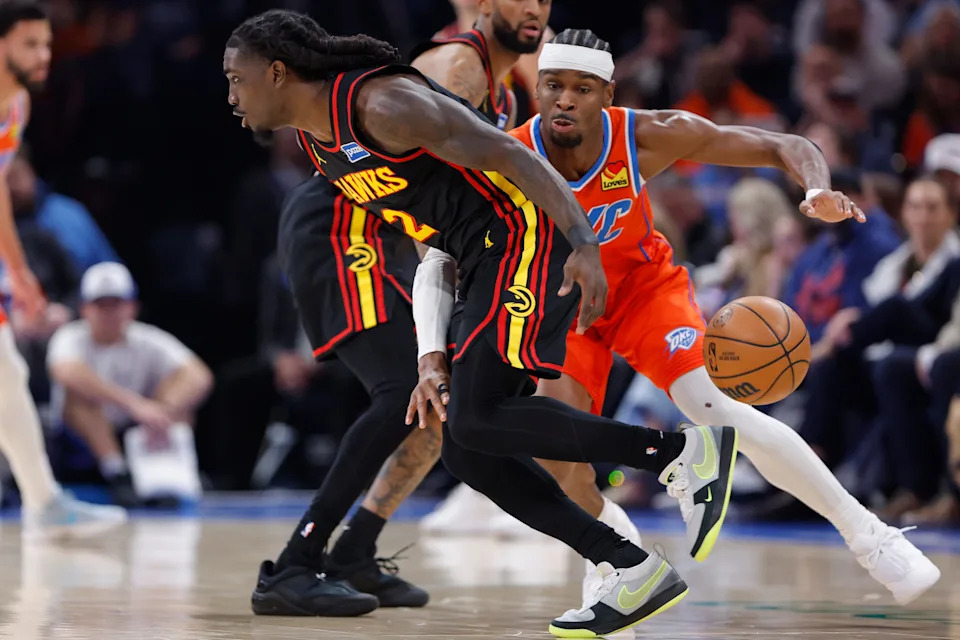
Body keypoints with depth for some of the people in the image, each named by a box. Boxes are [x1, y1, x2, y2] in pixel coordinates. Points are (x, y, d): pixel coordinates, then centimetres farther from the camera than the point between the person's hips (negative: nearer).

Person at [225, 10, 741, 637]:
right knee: (465, 450, 1)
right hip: (490, 263, 10)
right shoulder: (318, 137, 14)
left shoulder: (383, 104, -15)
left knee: (477, 420, -21)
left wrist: (584, 244, -30)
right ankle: (634, 572, 3)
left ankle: (686, 449, -15)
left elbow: (508, 153, -20)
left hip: (529, 239, -10)